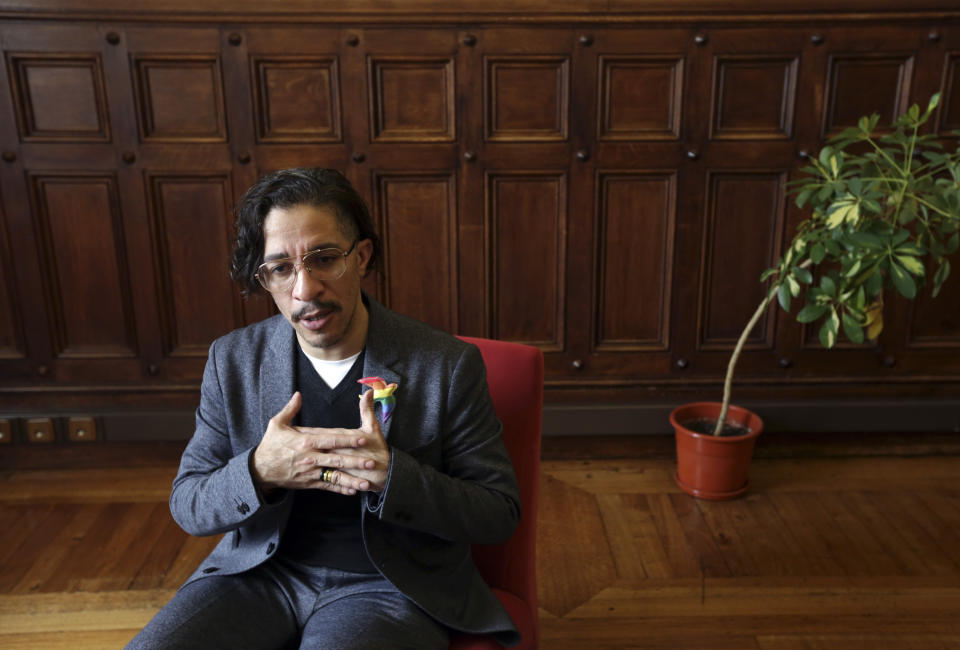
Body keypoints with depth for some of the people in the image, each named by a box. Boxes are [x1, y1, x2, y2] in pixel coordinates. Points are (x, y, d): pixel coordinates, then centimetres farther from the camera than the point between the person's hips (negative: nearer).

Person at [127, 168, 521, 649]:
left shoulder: (448, 366, -11)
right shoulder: (232, 360, -1)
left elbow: (499, 516, -8)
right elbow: (188, 508, 3)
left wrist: (391, 475, -26)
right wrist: (259, 471, -20)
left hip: (391, 586, -2)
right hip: (260, 571, 3)